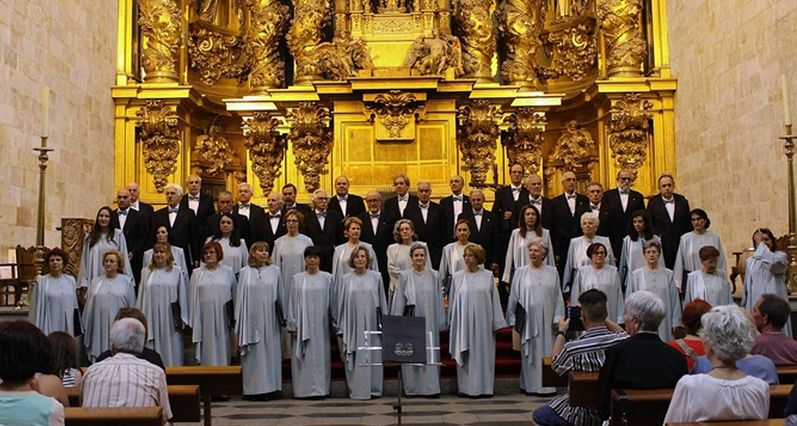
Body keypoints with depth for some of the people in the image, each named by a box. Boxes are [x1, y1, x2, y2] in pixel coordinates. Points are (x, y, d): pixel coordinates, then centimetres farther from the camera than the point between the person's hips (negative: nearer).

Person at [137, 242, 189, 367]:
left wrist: (183, 318, 0)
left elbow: (182, 295, 3)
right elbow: (141, 296, 10)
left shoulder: (177, 271, 3)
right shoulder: (146, 271, 9)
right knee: (152, 349, 3)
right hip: (151, 318, 2)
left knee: (171, 350, 2)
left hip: (170, 318, -1)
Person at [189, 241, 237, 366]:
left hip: (222, 318, 0)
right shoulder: (197, 273, 7)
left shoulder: (227, 272, 6)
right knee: (207, 350, 1)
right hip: (204, 319, 0)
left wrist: (234, 318, 6)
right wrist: (192, 321, 3)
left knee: (222, 349, 4)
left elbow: (235, 294, 9)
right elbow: (193, 297, 6)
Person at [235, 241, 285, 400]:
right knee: (253, 354, 2)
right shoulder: (245, 272, 3)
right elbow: (241, 297, 4)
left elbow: (280, 295, 8)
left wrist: (283, 317, 6)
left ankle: (268, 386, 11)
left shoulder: (274, 271, 5)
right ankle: (253, 388, 8)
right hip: (251, 318, -1)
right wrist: (239, 321, 2)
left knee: (269, 350, 3)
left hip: (269, 319, 1)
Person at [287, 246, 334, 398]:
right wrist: (293, 325, -2)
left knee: (321, 355, 3)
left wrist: (334, 322, 5)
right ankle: (303, 389, 7)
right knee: (304, 357, 1)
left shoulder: (327, 278, 4)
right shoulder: (297, 279, 2)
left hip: (321, 324, 1)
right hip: (303, 323, -1)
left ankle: (320, 388, 11)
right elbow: (293, 302, 2)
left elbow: (331, 301, 7)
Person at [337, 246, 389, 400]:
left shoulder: (376, 277, 3)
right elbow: (342, 303, 6)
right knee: (355, 357, 1)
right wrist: (342, 327, 3)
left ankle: (373, 388, 13)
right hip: (353, 324, 0)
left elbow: (382, 301, 7)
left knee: (373, 356, 4)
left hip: (371, 323, 0)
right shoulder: (347, 279, 3)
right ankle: (356, 390, 9)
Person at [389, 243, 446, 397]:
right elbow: (399, 301, 4)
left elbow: (438, 300, 7)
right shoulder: (404, 276, 3)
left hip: (429, 320, 0)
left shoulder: (434, 276, 5)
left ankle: (430, 387, 8)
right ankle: (411, 388, 12)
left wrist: (440, 322, 4)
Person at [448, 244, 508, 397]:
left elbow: (495, 299, 4)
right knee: (465, 355, 2)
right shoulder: (457, 277, 5)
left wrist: (497, 322, 0)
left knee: (483, 354, 2)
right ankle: (466, 387, 8)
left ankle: (483, 387, 10)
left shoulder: (488, 276, 4)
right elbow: (452, 301, 9)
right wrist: (452, 323, 7)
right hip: (464, 323, 0)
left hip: (483, 322, 0)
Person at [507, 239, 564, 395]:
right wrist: (513, 320, 1)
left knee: (547, 352, 4)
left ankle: (547, 385, 12)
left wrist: (557, 318, -1)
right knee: (529, 352, 3)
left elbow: (558, 296, 6)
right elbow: (514, 297, 5)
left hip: (546, 320, 1)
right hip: (528, 319, -1)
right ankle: (530, 385, 11)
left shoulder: (552, 272, 7)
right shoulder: (520, 272, 4)